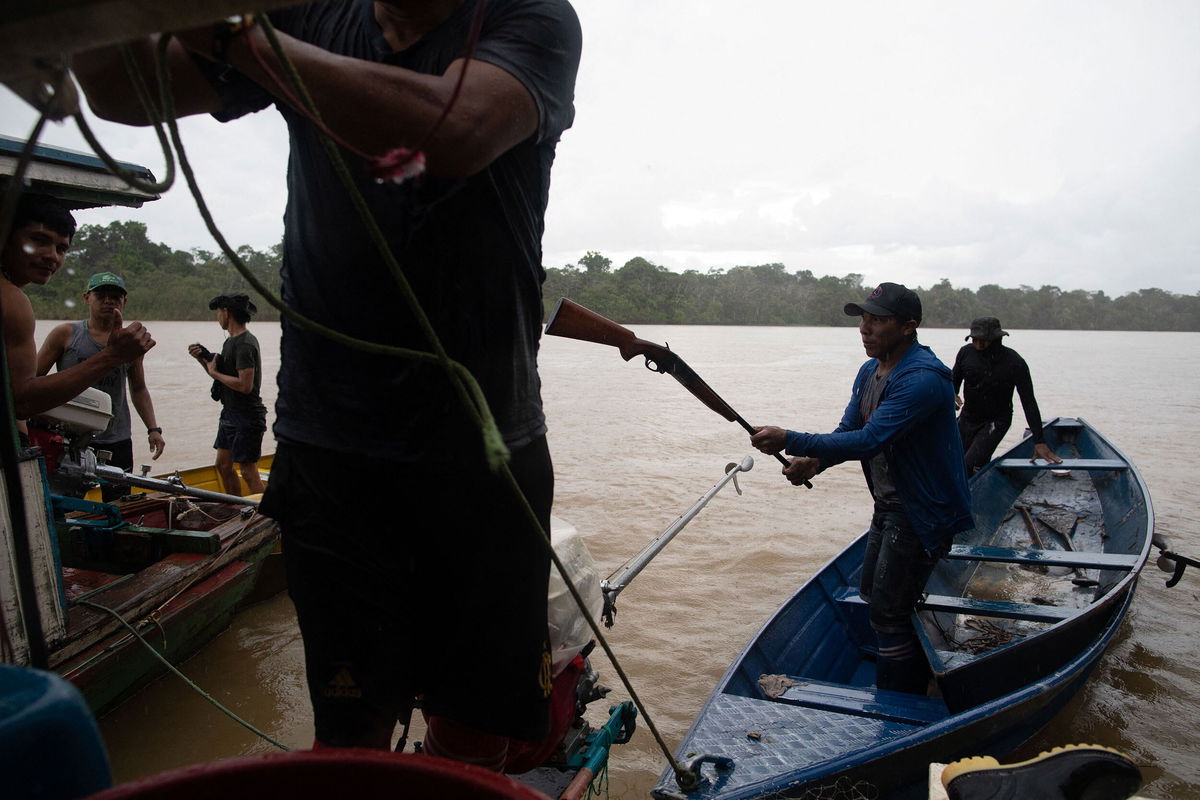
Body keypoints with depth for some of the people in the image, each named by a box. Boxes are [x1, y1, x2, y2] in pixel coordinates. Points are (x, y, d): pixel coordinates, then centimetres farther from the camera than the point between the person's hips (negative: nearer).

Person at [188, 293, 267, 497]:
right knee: (223, 466, 16)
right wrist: (202, 359, 7)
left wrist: (215, 373, -13)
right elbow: (223, 377, 19)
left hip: (246, 417, -11)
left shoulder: (245, 344, -18)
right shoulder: (231, 341, 14)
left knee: (249, 473, -7)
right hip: (230, 414, 11)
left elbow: (245, 385, -26)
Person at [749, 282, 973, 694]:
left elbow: (868, 441, -34)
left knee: (888, 610, -5)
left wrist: (789, 441, -36)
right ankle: (916, 680, 41)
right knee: (873, 593, 21)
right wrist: (814, 461, -17)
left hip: (924, 510, -10)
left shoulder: (922, 378, -27)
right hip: (889, 504, 10)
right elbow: (848, 429, 5)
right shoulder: (870, 371, 4)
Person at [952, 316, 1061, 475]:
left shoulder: (1015, 364, -20)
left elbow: (1029, 403, -19)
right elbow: (954, 380, 6)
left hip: (996, 422, -5)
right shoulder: (966, 352, -11)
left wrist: (1039, 441, -23)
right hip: (967, 417, 5)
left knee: (970, 465, -20)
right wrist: (952, 395, -19)